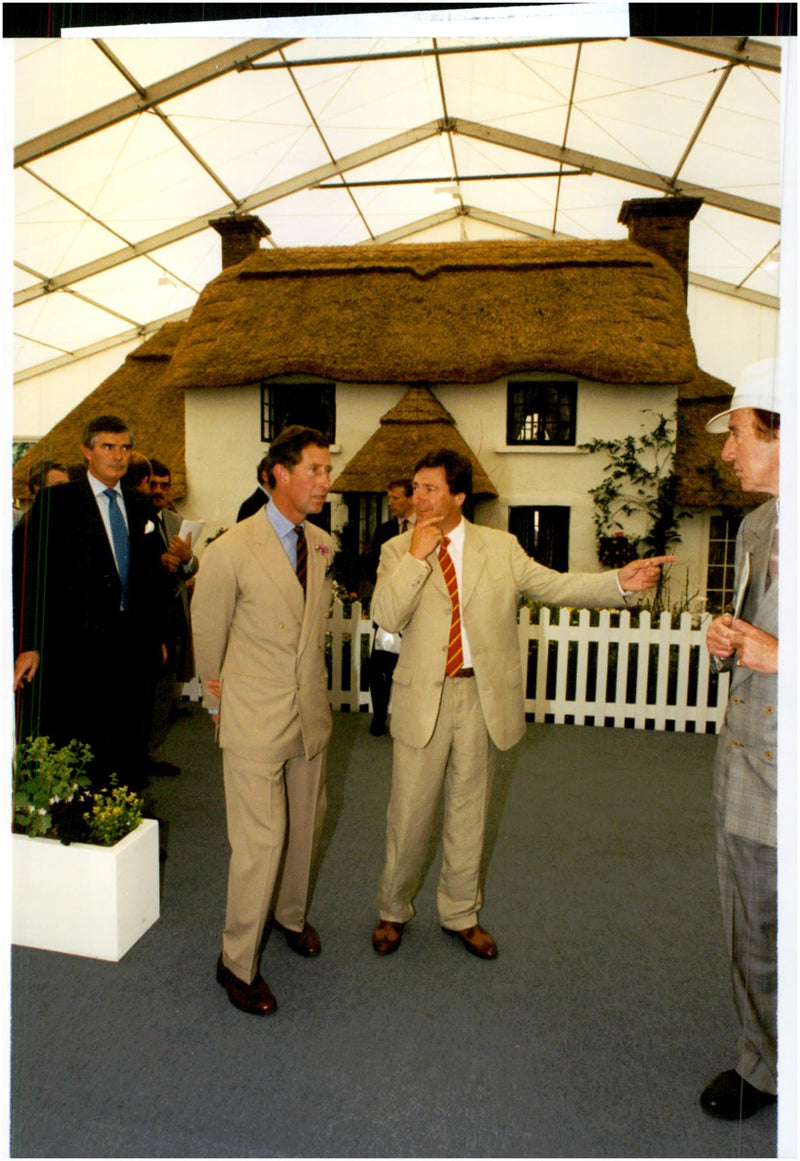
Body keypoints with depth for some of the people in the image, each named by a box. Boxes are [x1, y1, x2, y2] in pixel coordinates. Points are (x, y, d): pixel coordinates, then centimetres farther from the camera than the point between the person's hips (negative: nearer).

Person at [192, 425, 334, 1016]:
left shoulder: (322, 545, 1)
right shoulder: (231, 551, -18)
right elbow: (207, 632, -4)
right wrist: (218, 693, 8)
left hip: (311, 712, 6)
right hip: (256, 721, -6)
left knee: (305, 827, 20)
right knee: (260, 841, 1)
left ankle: (290, 914, 47)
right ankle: (237, 962, 24)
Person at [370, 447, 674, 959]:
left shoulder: (500, 546, 3)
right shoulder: (398, 551, 0)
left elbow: (553, 585, -2)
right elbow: (387, 617, -13)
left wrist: (619, 582, -15)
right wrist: (417, 557, -19)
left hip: (483, 694, 1)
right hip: (424, 697, -1)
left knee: (469, 810, 15)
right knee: (410, 812, 9)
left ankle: (460, 914, 35)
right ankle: (394, 911, 33)